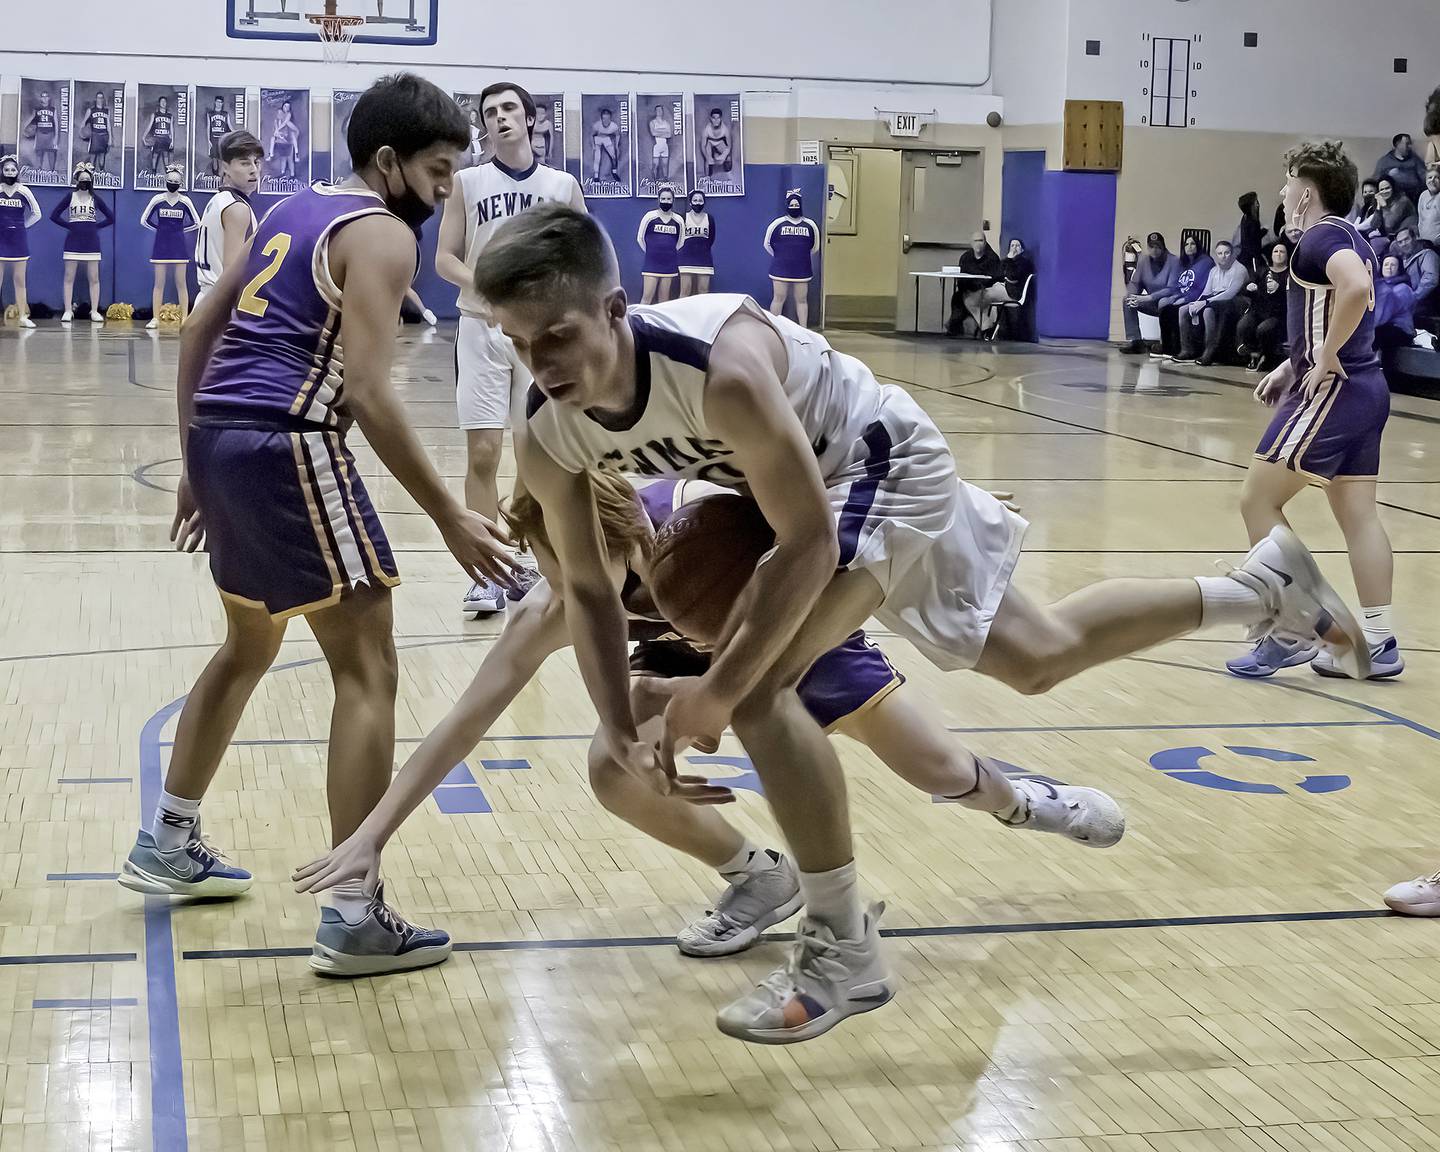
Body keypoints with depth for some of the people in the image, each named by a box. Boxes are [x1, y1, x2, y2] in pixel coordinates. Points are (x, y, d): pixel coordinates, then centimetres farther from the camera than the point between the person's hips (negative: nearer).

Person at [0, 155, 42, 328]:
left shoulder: (24, 191, 1)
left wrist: (22, 226, 6)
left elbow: (37, 214, 10)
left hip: (18, 240, 1)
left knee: (20, 281, 4)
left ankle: (23, 317, 6)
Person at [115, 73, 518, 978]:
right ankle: (355, 917, -5)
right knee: (368, 672, -4)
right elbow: (367, 392, -18)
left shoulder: (298, 209, 20)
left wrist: (197, 465, 28)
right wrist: (450, 518, -16)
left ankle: (169, 844, 39)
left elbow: (200, 333, 22)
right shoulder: (382, 235, -7)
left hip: (222, 435, 9)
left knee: (251, 645, 28)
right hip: (285, 444, -9)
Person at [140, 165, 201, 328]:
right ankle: (155, 318, 1)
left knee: (181, 283, 1)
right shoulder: (157, 199, -1)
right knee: (159, 283, 0)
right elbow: (144, 220, 5)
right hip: (161, 246, 0)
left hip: (179, 246, 0)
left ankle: (184, 319, 2)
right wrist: (160, 229, 5)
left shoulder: (185, 201, -1)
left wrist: (180, 229, 6)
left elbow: (196, 223, 7)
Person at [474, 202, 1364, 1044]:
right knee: (1041, 657, 20)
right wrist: (617, 726, -12)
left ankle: (845, 951, -9)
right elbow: (587, 588, -3)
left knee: (756, 686, -24)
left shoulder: (720, 366, -41)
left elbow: (808, 543, -33)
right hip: (826, 483, 8)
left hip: (885, 462, -8)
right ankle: (1265, 587, 40)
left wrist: (717, 691, -32)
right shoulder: (548, 442, -19)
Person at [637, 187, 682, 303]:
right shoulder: (650, 216, -3)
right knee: (647, 297, -8)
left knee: (664, 299, 7)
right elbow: (640, 238, 5)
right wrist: (651, 252, 11)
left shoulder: (678, 220, 3)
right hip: (651, 263, -3)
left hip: (669, 263, 3)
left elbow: (680, 242, 17)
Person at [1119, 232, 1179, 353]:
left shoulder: (1173, 262, -17)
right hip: (1152, 303, 6)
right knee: (1127, 300, -15)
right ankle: (1134, 340, -19)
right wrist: (1132, 295, -20)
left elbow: (1171, 289, -24)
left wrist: (1148, 298, -31)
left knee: (1164, 302, -39)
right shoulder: (1144, 261, 1)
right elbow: (1135, 283, 5)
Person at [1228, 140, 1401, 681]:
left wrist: (1325, 359, -24)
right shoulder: (1351, 240, 18)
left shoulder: (1322, 237, -12)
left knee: (1257, 499, -4)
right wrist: (1293, 366, 19)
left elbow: (1356, 288, -33)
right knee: (1357, 513, 9)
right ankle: (1378, 642, 9)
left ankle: (1291, 632, -3)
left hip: (1332, 389, -10)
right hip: (1365, 388, 10)